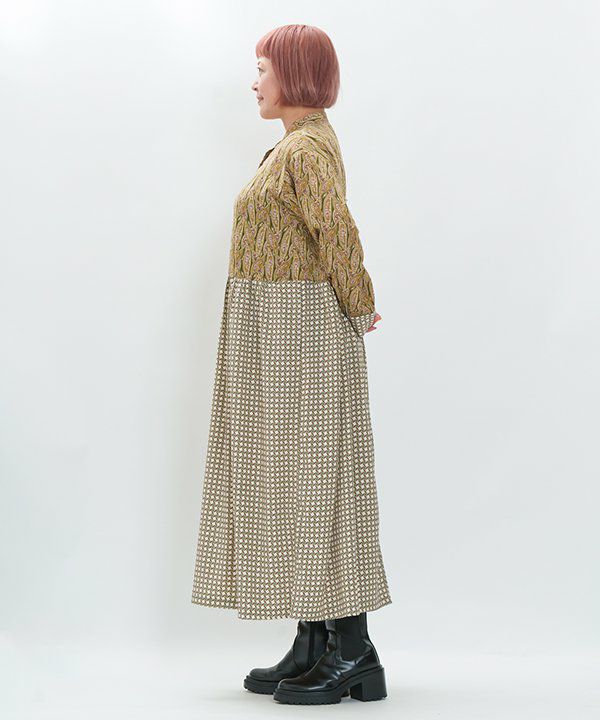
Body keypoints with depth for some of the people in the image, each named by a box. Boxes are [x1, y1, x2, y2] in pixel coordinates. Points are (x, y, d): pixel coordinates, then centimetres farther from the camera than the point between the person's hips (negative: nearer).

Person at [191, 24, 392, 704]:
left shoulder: (307, 149, -16)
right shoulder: (300, 144, 17)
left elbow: (338, 236, -26)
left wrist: (358, 308, -12)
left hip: (299, 335, -10)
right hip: (279, 335, 10)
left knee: (315, 480, -6)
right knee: (289, 481, 11)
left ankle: (354, 653, 1)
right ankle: (312, 647, 16)